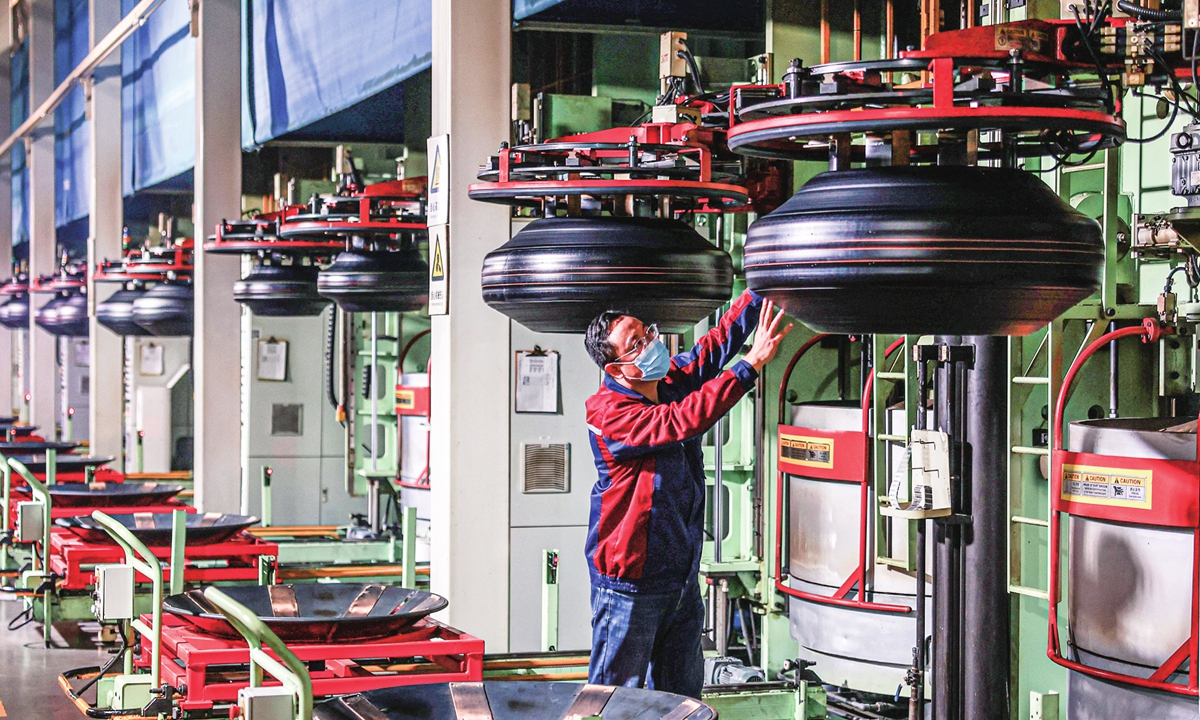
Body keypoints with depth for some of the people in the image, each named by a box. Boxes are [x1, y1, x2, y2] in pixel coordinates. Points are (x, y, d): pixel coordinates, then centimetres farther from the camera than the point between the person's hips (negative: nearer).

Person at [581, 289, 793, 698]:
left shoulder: (673, 380, 5)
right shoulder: (608, 412, -19)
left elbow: (720, 340, 7)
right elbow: (682, 421, -30)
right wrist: (753, 364, -32)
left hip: (682, 578, 8)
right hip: (630, 584, -8)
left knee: (681, 696, 14)